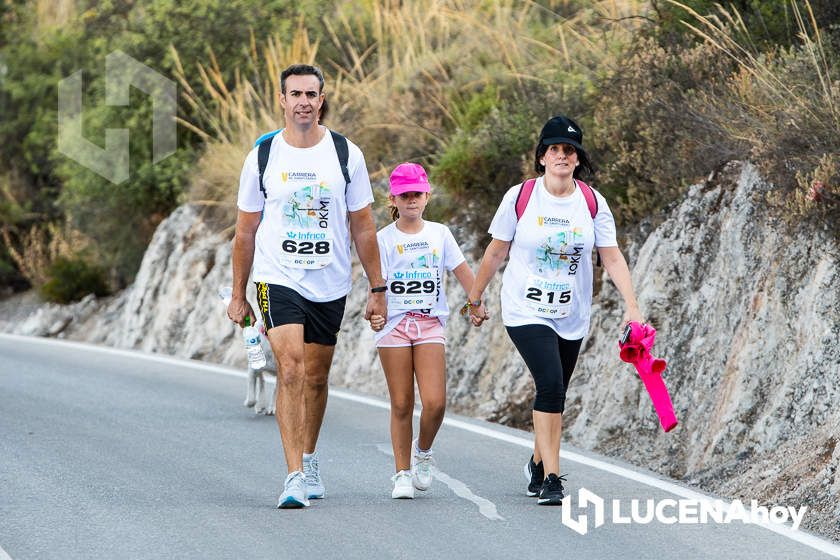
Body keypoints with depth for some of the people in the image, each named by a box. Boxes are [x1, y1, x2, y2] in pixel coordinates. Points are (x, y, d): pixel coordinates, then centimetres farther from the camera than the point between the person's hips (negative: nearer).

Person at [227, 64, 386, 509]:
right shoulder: (262, 157, 0)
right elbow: (245, 232, 7)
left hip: (330, 284, 2)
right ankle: (295, 475, -20)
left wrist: (377, 288, 4)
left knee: (316, 377, 12)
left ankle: (309, 459, 33)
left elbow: (363, 228, 7)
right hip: (278, 280, -2)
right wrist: (238, 296, 7)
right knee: (291, 369, -18)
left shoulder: (346, 155, 1)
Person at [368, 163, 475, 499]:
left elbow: (462, 271, 9)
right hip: (394, 324, -1)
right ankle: (403, 474, 9)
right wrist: (375, 314, -22)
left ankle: (423, 450, 16)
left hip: (430, 323, 1)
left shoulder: (439, 234, 9)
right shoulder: (384, 239, 1)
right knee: (401, 404, -1)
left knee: (435, 401, -12)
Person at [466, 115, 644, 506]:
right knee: (551, 385, -20)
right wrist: (475, 298, 10)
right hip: (525, 310, -3)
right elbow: (496, 252, 4)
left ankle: (538, 464, 35)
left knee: (554, 395, 10)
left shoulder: (593, 203, -1)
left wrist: (632, 306, -9)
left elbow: (612, 258, 0)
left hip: (571, 317, 3)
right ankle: (551, 478, -19)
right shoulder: (520, 198, -6)